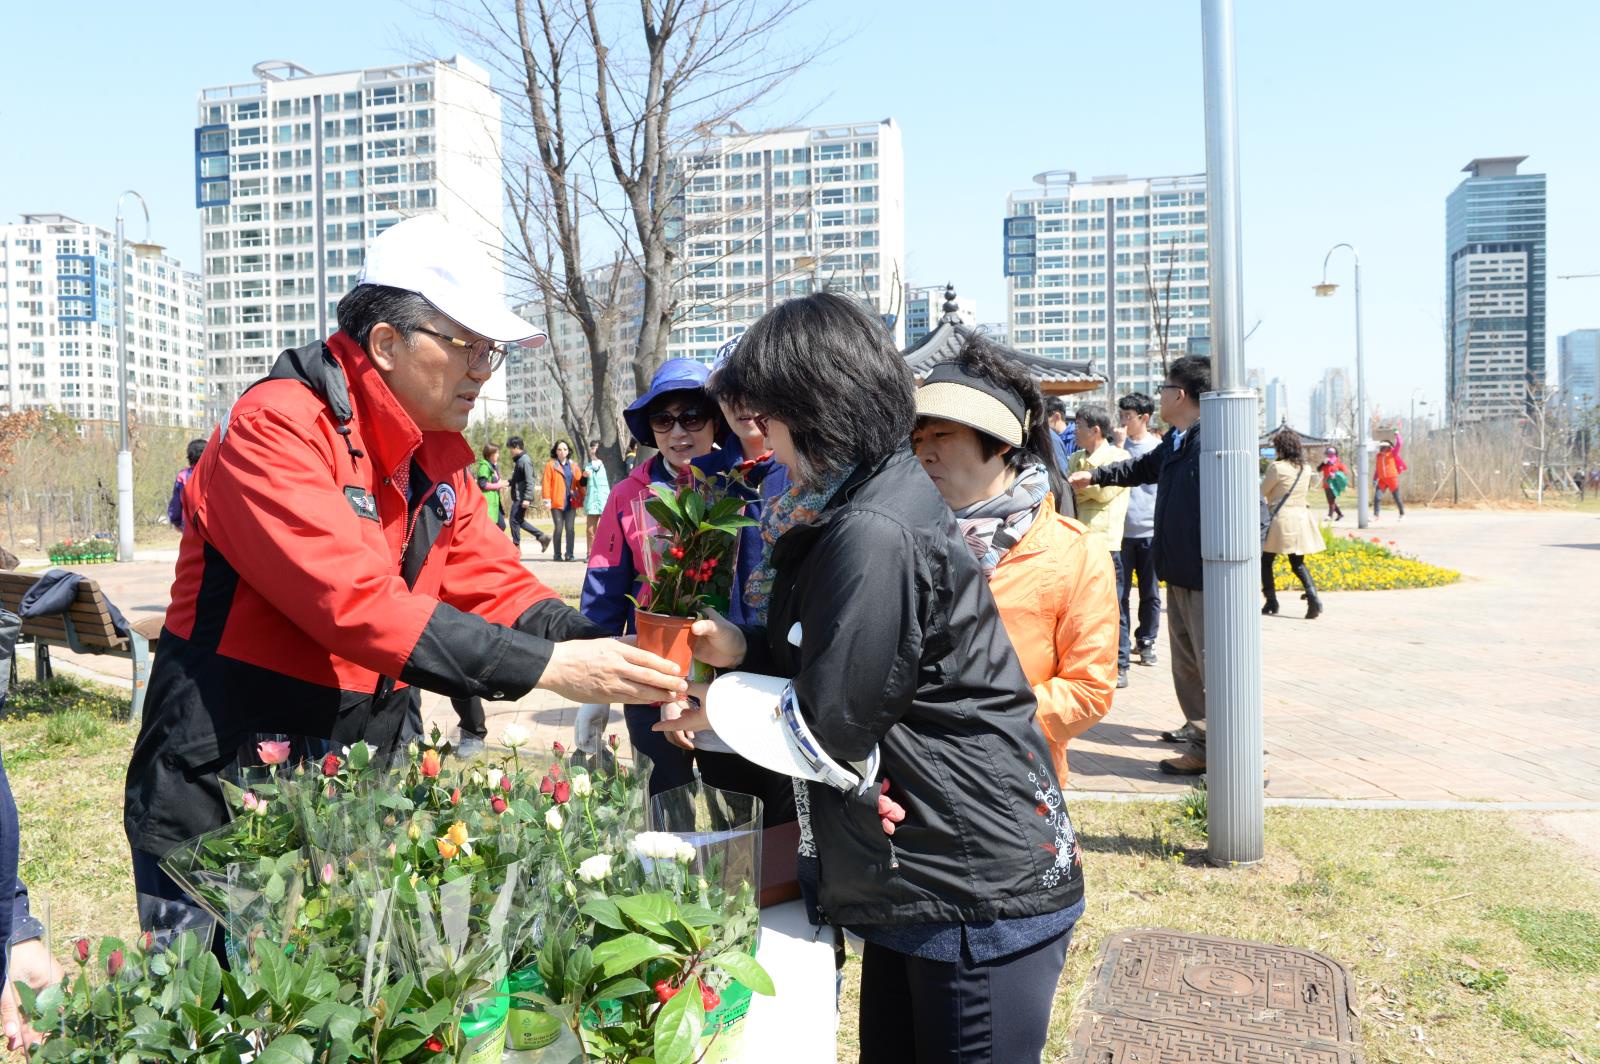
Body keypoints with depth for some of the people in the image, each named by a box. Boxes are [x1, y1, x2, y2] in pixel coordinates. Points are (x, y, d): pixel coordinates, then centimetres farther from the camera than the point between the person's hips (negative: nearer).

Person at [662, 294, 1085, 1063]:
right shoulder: (889, 497, 8)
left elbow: (833, 723, -19)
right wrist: (741, 647, 2)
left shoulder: (876, 536, -24)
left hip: (979, 895, -10)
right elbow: (843, 655, 16)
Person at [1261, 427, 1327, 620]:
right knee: (1298, 563, 12)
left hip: (1281, 518, -6)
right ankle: (1312, 596, -9)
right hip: (1301, 519, 6)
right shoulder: (1306, 469, 8)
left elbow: (1263, 491, -2)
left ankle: (1271, 602, 10)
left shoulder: (1277, 467, -12)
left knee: (1266, 562, 10)